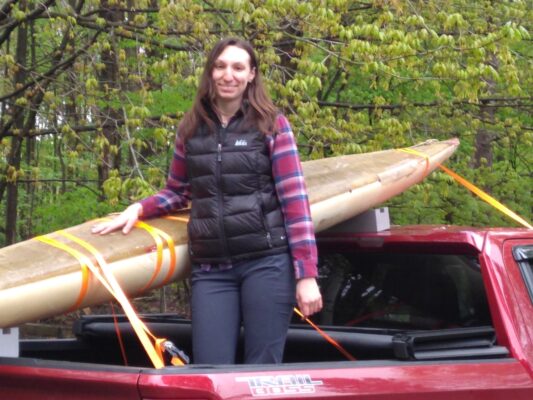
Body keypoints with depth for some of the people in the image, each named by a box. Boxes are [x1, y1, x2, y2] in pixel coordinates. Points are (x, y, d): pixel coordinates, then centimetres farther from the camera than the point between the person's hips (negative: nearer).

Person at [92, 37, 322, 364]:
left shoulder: (272, 125, 2)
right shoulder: (191, 129, 11)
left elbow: (294, 199, -3)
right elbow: (178, 192, 23)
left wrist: (306, 274, -9)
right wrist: (139, 208, 3)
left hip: (267, 262, -3)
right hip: (211, 269, 3)